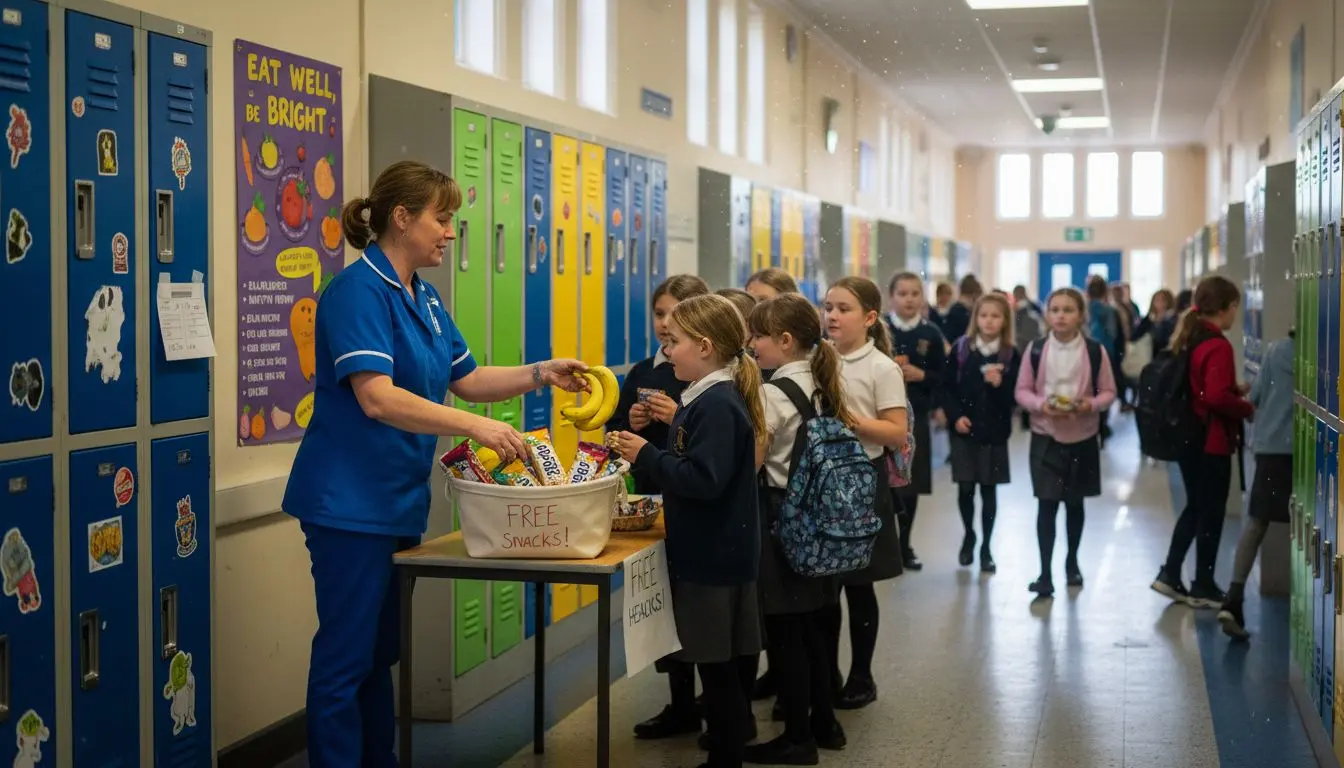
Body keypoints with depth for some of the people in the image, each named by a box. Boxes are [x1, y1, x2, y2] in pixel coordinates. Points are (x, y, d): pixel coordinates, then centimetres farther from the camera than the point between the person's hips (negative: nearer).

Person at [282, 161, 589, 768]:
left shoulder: (424, 299, 12)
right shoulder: (359, 291, -16)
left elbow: (466, 380, 19)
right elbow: (377, 398, -27)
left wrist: (541, 374, 6)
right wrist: (475, 427, -31)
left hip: (399, 503, 9)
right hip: (350, 506, -9)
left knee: (381, 652, 16)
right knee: (345, 657, -3)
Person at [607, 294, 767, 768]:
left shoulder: (717, 405, -19)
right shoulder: (708, 399, 12)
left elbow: (704, 480, -26)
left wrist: (647, 456, -19)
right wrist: (642, 451, 10)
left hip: (715, 559, -10)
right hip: (707, 552, 10)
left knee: (717, 665, -1)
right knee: (718, 665, 15)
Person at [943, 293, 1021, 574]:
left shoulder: (1011, 355, -3)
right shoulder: (961, 348, 0)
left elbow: (1013, 397, -5)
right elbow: (946, 387, 1)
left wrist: (999, 384, -24)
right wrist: (955, 416, -10)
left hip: (994, 432, -1)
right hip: (963, 430, 1)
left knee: (989, 489, 5)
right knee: (965, 488, 3)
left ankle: (986, 547, 17)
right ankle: (969, 535, 28)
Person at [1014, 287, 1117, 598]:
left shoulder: (1096, 351, -6)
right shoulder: (1036, 350, -4)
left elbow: (1108, 392, 0)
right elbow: (1022, 391, 1)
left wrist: (1091, 404, -20)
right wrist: (1041, 404, -18)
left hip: (1082, 437, 1)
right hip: (1045, 436, -1)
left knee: (1075, 502, 15)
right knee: (1047, 503, -6)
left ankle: (1072, 562, 34)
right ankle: (1045, 573, -4)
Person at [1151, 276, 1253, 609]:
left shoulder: (1188, 339, 8)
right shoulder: (1218, 345, -20)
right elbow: (1217, 398, -27)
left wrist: (1235, 388, 13)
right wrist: (1247, 408, -12)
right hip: (1212, 442, -9)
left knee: (1195, 506, 19)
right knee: (1212, 512, 4)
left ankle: (1169, 574, 18)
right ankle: (1203, 586, 12)